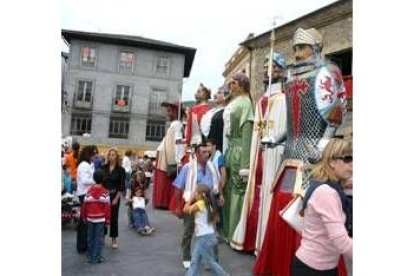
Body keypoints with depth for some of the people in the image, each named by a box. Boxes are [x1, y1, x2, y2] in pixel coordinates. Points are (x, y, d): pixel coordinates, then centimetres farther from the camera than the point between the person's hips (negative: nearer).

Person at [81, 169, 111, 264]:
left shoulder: (89, 190, -2)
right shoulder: (105, 192, -10)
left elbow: (84, 204, 1)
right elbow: (107, 206, -10)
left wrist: (84, 217, 13)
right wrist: (108, 219, -1)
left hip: (90, 218, 3)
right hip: (100, 218, -3)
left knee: (90, 237, 15)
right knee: (99, 238, 3)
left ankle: (90, 256, 24)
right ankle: (96, 258, 5)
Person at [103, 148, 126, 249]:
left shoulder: (120, 169, -4)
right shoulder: (104, 167, 1)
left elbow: (121, 186, -6)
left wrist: (116, 198, -10)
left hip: (114, 195, -2)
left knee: (114, 217, 5)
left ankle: (114, 240, 17)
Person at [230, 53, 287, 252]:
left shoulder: (282, 99, -5)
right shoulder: (261, 101, 17)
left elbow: (283, 131, -10)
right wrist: (252, 160, 14)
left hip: (273, 156, -7)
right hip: (258, 156, 7)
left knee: (267, 197, -2)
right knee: (255, 197, 11)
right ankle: (252, 239, 24)